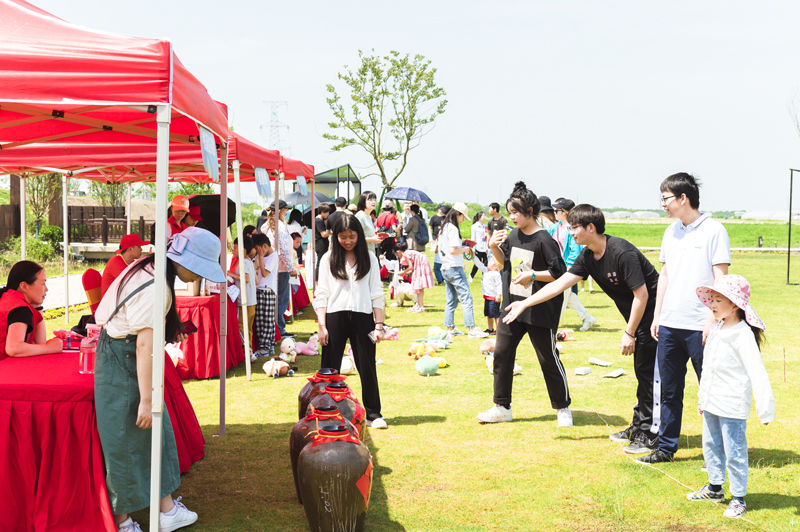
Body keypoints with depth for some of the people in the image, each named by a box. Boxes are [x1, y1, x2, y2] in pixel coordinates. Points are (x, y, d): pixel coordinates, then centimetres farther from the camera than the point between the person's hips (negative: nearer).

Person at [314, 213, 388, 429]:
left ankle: (373, 414, 15)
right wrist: (322, 326, -5)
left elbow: (377, 294, 6)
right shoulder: (328, 258, 5)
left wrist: (379, 325, -1)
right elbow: (321, 294, 3)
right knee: (330, 369, 3)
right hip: (334, 316, 0)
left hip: (362, 317, 0)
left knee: (367, 367, 4)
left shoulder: (368, 258, 7)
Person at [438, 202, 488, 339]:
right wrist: (464, 249, -4)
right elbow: (453, 250, -22)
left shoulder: (444, 228, 15)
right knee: (466, 298, -8)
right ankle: (471, 329, -10)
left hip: (445, 269, 10)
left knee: (451, 300, 14)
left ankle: (450, 327, 16)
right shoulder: (453, 229, -14)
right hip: (455, 268, -10)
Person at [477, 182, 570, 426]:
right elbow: (505, 261, 20)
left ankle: (562, 408, 20)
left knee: (548, 359, 4)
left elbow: (560, 274, -16)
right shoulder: (513, 236, 5)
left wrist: (532, 275, -23)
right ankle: (502, 407, 19)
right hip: (513, 305, 7)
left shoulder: (544, 240, -16)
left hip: (539, 311, -7)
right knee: (501, 354, 7)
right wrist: (494, 247, 2)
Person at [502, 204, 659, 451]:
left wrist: (629, 333, -18)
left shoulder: (622, 253, -25)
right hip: (636, 316, 9)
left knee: (646, 372, -7)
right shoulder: (588, 256, 2)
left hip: (652, 312, -8)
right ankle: (638, 427, 22)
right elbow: (559, 284, 6)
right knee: (642, 372, 14)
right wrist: (525, 303, 3)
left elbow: (641, 295, -23)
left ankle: (650, 436, -1)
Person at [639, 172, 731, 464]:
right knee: (668, 390, 12)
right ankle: (666, 448, 22)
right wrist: (657, 316, 15)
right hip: (669, 325, 7)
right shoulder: (671, 232, 13)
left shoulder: (713, 231, -8)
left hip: (699, 327, -7)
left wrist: (712, 320, -16)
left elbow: (721, 280, -10)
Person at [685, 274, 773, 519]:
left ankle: (739, 498, 13)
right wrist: (702, 397, 23)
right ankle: (715, 487, 36)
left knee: (734, 452, 1)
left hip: (732, 407, -8)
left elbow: (757, 373, -22)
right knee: (711, 446, 19)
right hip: (711, 403, 8)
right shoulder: (716, 329, 7)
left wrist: (765, 409, -25)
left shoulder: (743, 334, -19)